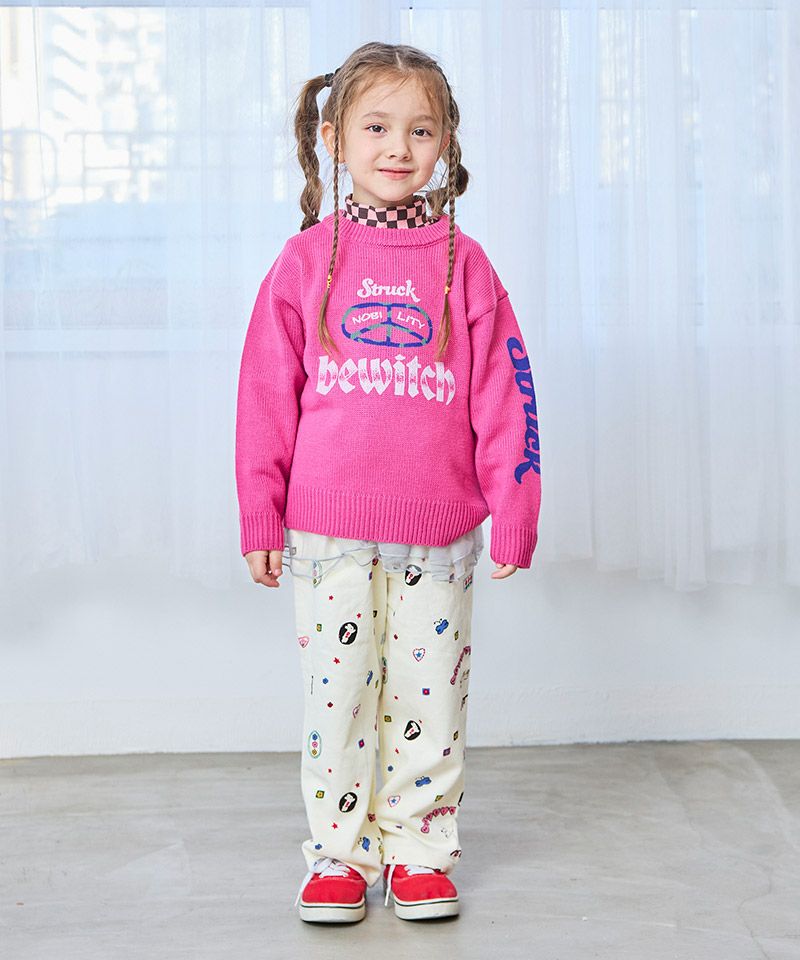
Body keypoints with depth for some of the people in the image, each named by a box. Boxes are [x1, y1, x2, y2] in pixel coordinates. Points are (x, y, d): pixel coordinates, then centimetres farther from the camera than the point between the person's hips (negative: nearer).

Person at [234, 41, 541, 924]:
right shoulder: (306, 261, 2)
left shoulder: (463, 265, 3)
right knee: (336, 694, 7)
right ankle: (338, 855, 20)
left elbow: (505, 396, 2)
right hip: (327, 528, 0)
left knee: (428, 695, 8)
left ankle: (419, 852, 22)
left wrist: (514, 517, -1)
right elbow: (266, 395, 4)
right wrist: (260, 519, 3)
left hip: (438, 531, 0)